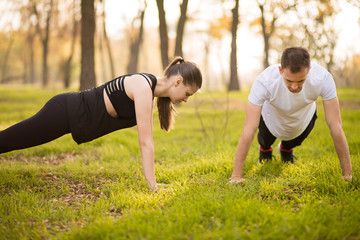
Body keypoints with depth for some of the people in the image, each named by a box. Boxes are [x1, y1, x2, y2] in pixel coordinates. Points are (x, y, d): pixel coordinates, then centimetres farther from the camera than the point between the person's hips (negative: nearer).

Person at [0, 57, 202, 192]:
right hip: (65, 112, -8)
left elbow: (146, 141, 11)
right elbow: (146, 142, -27)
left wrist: (153, 183, 11)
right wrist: (153, 187, -25)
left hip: (72, 115, 8)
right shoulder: (143, 87, -25)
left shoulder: (150, 90, 3)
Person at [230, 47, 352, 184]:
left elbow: (335, 126, -35)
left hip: (304, 117, 1)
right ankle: (265, 150, 44)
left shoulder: (323, 78, -40)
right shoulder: (264, 81, -44)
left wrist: (347, 173, -34)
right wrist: (236, 175, -43)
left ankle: (286, 149, 47)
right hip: (271, 116, -1)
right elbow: (249, 130, -43)